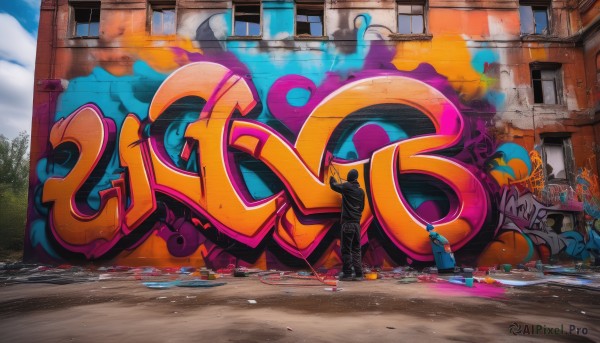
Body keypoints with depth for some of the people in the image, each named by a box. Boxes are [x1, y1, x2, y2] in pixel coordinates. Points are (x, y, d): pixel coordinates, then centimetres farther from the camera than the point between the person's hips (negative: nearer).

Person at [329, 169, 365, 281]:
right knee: (356, 249, 10)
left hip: (347, 222, -5)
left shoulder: (346, 187, -4)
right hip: (357, 223, 5)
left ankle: (347, 273, 2)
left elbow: (333, 186, 12)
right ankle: (358, 273, 10)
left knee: (346, 249, 0)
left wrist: (332, 179, 33)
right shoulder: (361, 191, 11)